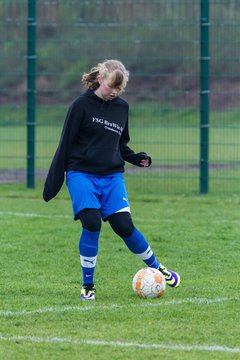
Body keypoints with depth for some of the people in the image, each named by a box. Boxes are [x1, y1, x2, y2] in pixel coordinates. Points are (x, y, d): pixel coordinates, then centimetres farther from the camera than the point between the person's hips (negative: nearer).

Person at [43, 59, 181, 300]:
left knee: (124, 226, -10)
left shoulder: (121, 107, 11)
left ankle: (156, 268, 12)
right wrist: (54, 181, -3)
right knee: (92, 224, -19)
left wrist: (136, 158, 4)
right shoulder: (82, 105, -3)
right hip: (81, 174, -3)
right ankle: (87, 286, -3)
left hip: (112, 176, 3)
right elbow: (65, 144, -2)